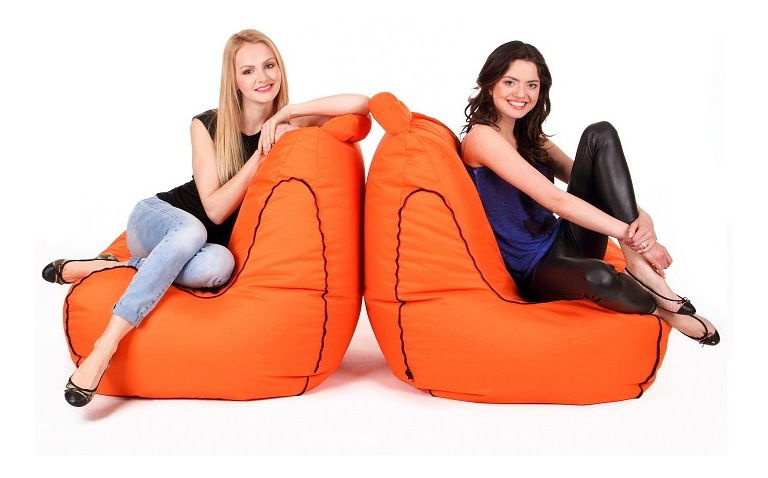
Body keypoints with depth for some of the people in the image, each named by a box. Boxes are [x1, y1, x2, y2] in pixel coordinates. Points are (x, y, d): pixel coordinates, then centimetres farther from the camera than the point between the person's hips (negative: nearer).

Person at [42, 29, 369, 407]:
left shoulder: (290, 125, -7)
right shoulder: (207, 125, -10)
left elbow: (360, 105, -22)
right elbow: (214, 208, -19)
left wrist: (288, 112, -25)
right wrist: (262, 152, -25)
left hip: (216, 242, 2)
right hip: (154, 218, -1)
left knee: (218, 264, -37)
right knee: (192, 231, -39)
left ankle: (119, 267, -13)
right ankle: (106, 344, -38)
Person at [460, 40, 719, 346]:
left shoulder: (530, 136, 13)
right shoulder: (482, 137, -14)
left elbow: (584, 178, 6)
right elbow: (553, 199, -22)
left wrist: (640, 216, -14)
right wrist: (631, 234, -22)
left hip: (566, 242, 8)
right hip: (535, 270, -7)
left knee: (600, 135, -9)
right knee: (598, 277, -43)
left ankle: (637, 265, -18)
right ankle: (660, 309, -5)